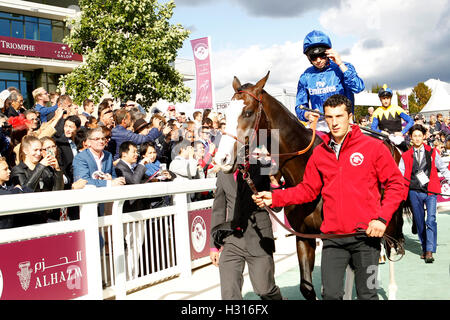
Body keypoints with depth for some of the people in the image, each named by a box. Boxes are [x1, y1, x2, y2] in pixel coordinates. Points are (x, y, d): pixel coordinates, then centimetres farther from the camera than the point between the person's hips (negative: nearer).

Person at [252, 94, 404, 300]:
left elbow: (396, 183, -3)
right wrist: (274, 198, -1)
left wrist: (382, 218, -14)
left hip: (366, 234, -3)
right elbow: (308, 190, 11)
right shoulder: (319, 153, 6)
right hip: (333, 237, 3)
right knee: (330, 294, 7)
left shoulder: (373, 147, -5)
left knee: (366, 294, 11)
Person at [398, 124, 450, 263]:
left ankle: (430, 251, -13)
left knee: (431, 220, -13)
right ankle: (424, 248, 21)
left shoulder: (432, 152, 7)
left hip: (430, 191, -1)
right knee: (419, 222, 7)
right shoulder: (406, 156, 8)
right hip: (414, 192, 2)